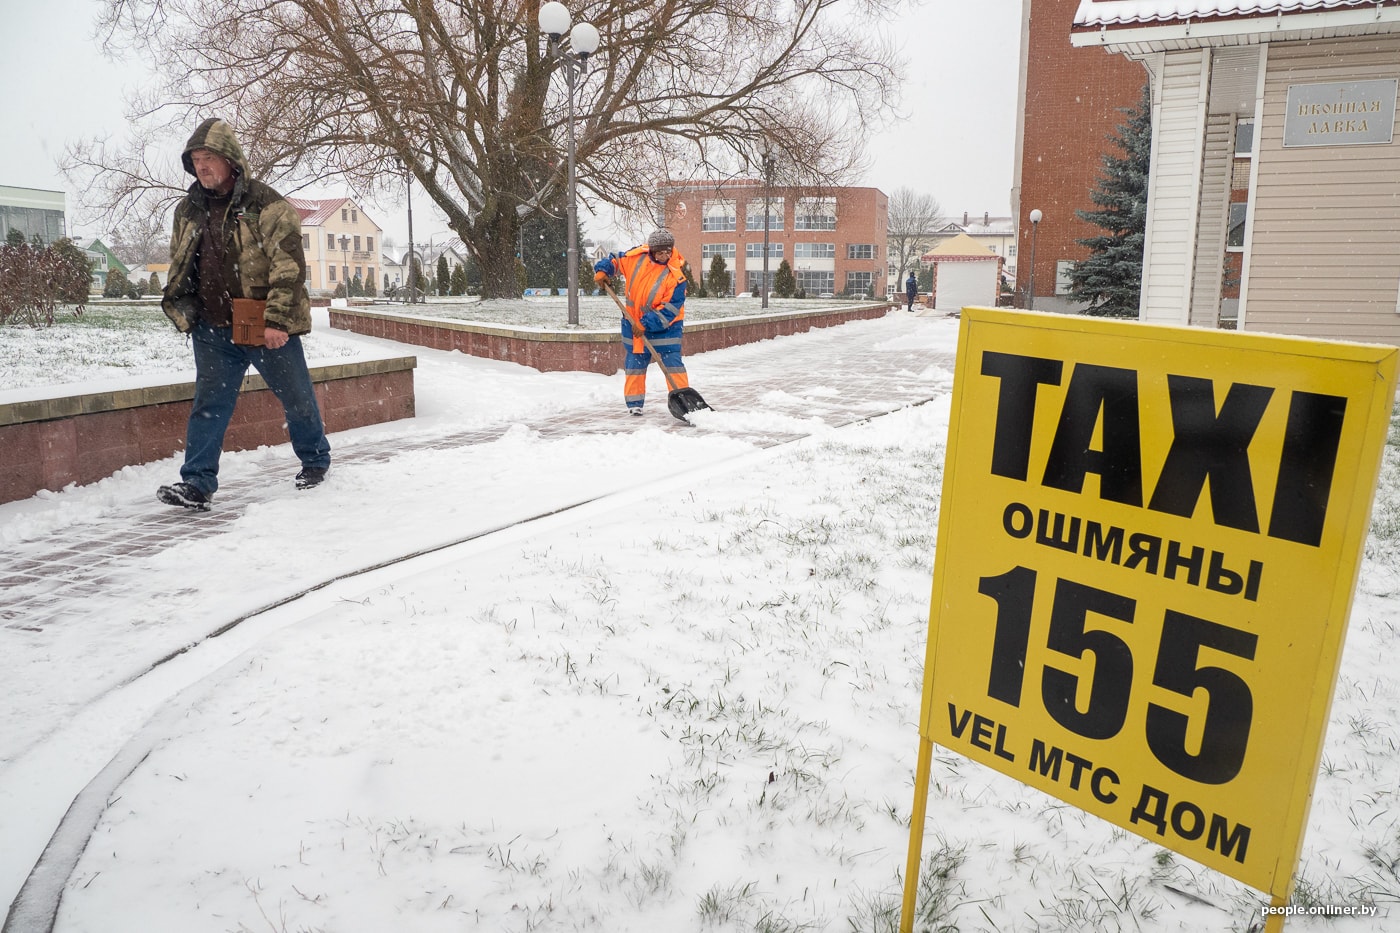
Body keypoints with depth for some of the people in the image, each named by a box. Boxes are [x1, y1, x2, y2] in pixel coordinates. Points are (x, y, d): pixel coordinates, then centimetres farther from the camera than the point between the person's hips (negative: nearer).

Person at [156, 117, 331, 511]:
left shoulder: (265, 204, -10)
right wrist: (182, 312, 13)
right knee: (208, 404, 0)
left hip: (269, 329, -4)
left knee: (296, 398, 10)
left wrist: (276, 320, -20)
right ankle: (197, 483, 2)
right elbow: (179, 269, 21)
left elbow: (290, 265, -16)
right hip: (214, 330, 5)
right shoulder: (187, 211, 9)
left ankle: (315, 460, 31)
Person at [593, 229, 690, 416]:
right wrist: (602, 271, -12)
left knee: (672, 363, -8)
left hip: (664, 325, -4)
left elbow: (670, 309, -21)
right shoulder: (637, 257, -9)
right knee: (635, 363, 9)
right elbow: (615, 260, 9)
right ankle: (634, 402, 19)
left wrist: (647, 323, -27)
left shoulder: (676, 274, -19)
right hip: (634, 321, 4)